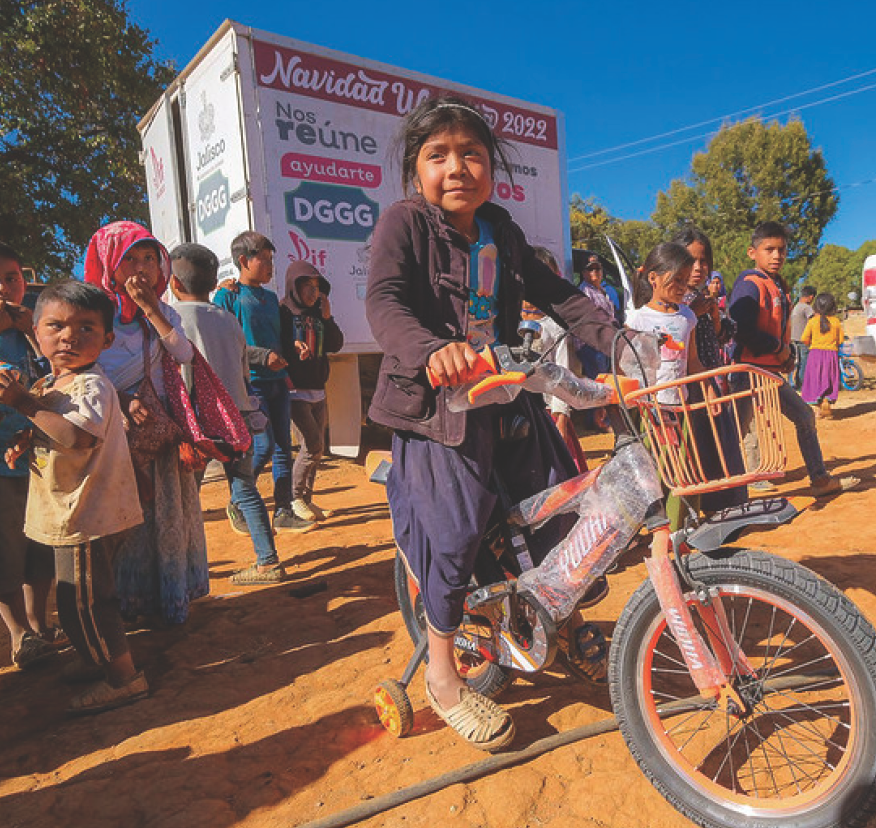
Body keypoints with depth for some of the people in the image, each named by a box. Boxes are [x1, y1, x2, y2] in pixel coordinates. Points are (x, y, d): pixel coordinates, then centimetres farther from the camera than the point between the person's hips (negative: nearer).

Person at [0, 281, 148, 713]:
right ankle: (99, 657, 42)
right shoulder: (51, 384, 10)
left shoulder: (91, 385, -20)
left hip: (88, 515, -10)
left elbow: (79, 438, -37)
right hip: (74, 512, 10)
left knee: (81, 601, 0)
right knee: (79, 599, 23)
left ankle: (124, 677, 14)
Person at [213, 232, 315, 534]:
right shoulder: (227, 296, -3)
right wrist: (263, 356, -17)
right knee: (264, 446, -10)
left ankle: (283, 512, 14)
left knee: (283, 447, 5)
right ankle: (237, 505, 13)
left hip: (277, 381, 7)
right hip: (250, 382, -7)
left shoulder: (271, 297, 17)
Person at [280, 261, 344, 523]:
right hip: (295, 390, -7)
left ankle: (307, 500, 20)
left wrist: (327, 317, -2)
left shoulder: (318, 314, 14)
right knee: (313, 446, -10)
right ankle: (295, 498, 7)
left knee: (315, 449, 9)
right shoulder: (283, 312, -5)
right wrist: (293, 347, -26)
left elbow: (336, 345, 8)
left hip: (318, 391, 7)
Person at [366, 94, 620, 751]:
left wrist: (615, 337, 0)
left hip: (509, 396, 6)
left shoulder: (503, 234, 11)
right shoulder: (404, 223, -6)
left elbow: (556, 294, 14)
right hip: (436, 402, -6)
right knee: (456, 531, -11)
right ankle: (443, 676, 14)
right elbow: (384, 302, -22)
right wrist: (432, 350, -42)